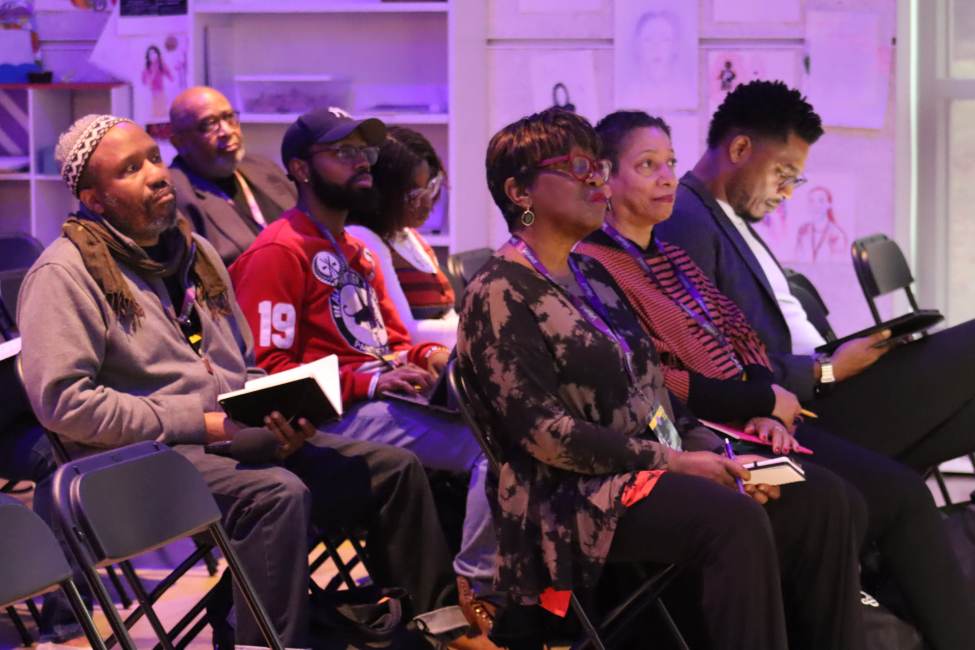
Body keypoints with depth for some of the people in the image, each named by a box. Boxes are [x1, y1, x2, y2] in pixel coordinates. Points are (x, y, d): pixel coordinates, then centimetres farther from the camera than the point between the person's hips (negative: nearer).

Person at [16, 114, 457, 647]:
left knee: (394, 469, -2)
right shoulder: (65, 273, -6)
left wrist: (280, 414, 1)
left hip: (236, 438, 8)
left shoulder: (194, 252, 19)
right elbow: (61, 400, -16)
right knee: (278, 493, -35)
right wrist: (199, 422, -17)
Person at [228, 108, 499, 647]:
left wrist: (426, 356, 2)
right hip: (336, 415, -9)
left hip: (381, 396, 9)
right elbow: (271, 369, -12)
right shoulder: (278, 252, -6)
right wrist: (370, 380, -19)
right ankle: (473, 591, -12)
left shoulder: (356, 251, 24)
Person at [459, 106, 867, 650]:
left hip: (659, 466, 8)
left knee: (825, 500, -12)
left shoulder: (595, 285, 21)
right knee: (736, 520, -33)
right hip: (581, 496, -8)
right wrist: (670, 460, -17)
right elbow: (544, 431, -15)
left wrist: (717, 454, 0)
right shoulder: (499, 296, -5)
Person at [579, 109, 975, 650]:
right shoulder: (593, 268, -7)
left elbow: (741, 341, 18)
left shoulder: (672, 259, 22)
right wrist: (766, 400, -8)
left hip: (749, 424, 8)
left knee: (905, 491, -8)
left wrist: (767, 414, -4)